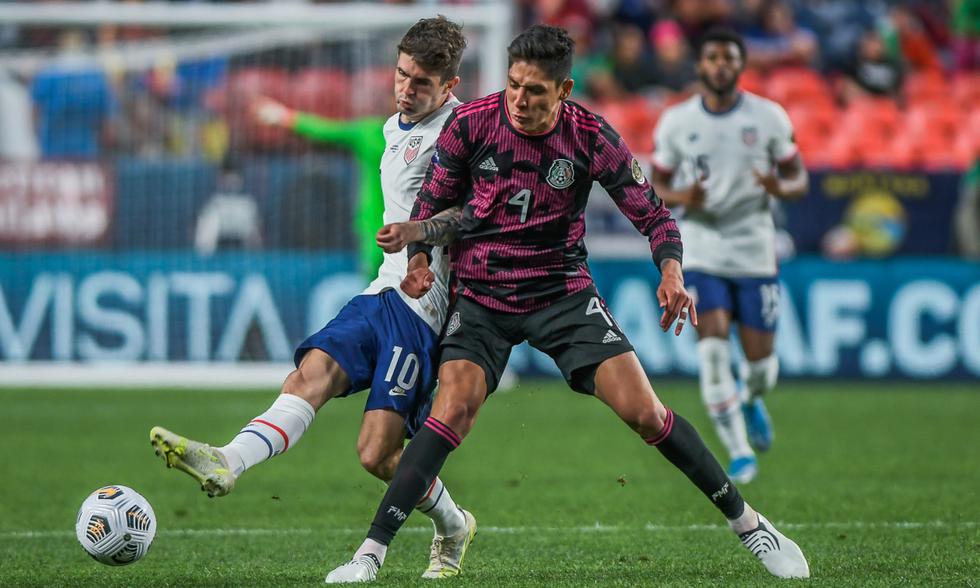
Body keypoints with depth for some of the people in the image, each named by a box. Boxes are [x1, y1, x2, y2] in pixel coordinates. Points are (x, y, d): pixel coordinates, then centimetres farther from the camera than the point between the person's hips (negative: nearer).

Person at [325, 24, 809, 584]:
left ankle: (747, 522, 7)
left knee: (644, 412, -9)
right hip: (481, 294, 0)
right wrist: (418, 252, -13)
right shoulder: (471, 123, -11)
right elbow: (433, 199, 5)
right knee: (454, 410, -24)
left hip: (563, 291, 0)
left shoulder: (591, 137, -12)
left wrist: (671, 271, -22)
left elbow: (653, 212, -4)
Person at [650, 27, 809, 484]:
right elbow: (656, 185, 7)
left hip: (755, 253, 1)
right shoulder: (676, 121, 0)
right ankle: (739, 453, -8)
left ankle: (752, 402, 39)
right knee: (713, 347, -16)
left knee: (760, 359, 1)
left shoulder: (769, 118, -1)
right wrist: (680, 197, -17)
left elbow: (799, 179, 5)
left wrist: (781, 188, -19)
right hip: (701, 251, -1)